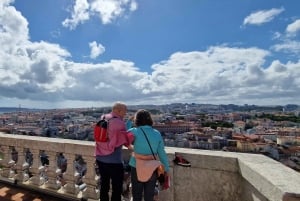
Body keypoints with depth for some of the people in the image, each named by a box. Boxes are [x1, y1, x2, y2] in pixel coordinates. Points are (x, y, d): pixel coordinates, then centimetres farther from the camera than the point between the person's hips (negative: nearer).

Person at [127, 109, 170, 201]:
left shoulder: (135, 131, -13)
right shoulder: (157, 133, -4)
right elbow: (162, 153, -2)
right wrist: (166, 168, 8)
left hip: (137, 168, -2)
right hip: (152, 169, 2)